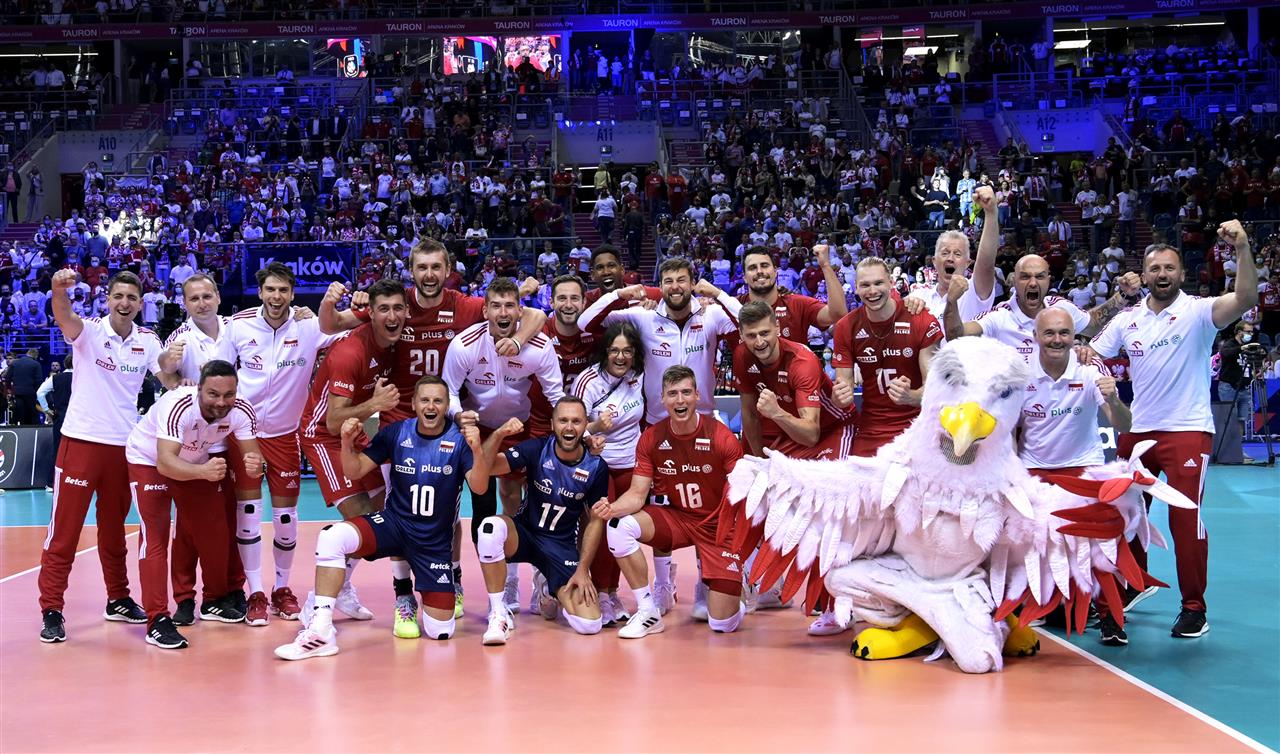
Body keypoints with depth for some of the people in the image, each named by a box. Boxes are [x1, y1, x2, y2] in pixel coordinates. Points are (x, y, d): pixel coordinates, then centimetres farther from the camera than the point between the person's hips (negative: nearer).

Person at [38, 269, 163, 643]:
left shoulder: (147, 341, 5)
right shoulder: (90, 331, -8)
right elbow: (64, 317, -28)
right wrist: (59, 289, -50)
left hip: (123, 445, 4)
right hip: (81, 440, -4)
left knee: (114, 531, 16)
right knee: (64, 531, -3)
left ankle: (118, 600, 28)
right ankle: (51, 610, 2)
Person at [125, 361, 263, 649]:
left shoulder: (241, 412, -26)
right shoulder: (179, 406, -40)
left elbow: (253, 455, -23)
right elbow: (165, 462, -48)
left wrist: (255, 464, -48)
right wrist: (203, 471, -65)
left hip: (196, 463, 5)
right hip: (148, 460, -5)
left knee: (215, 532, 9)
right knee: (155, 535, -15)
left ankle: (215, 600, 31)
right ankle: (157, 620, -10)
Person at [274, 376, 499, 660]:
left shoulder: (460, 439, -10)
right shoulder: (396, 432, -4)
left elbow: (479, 487, -22)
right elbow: (354, 471, -2)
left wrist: (477, 450, -40)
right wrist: (347, 442, -22)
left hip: (435, 543, -1)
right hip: (393, 523, 1)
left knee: (440, 631, -5)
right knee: (331, 537, -30)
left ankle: (408, 597, 30)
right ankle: (321, 631, -24)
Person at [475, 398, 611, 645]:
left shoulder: (596, 467, -8)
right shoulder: (536, 449, -13)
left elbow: (596, 521, 1)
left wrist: (583, 570, -5)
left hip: (562, 547, 1)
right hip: (524, 534, -1)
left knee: (589, 625, -14)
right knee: (491, 527, -37)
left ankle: (548, 589, 22)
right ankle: (498, 613, -20)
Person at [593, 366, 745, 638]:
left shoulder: (721, 437, -17)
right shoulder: (651, 439, -8)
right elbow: (637, 494, -8)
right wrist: (611, 508, -30)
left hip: (718, 525, -3)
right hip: (677, 519, 3)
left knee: (723, 625, -10)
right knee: (620, 526, -26)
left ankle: (732, 587, 30)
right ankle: (649, 614, -11)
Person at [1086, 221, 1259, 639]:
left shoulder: (1197, 311, -8)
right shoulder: (1127, 319, 5)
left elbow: (1245, 298, -25)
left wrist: (1242, 248, -38)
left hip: (1187, 430, -5)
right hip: (1136, 429, 5)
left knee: (1186, 519, -7)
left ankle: (1194, 607, 7)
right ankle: (1132, 585, 36)